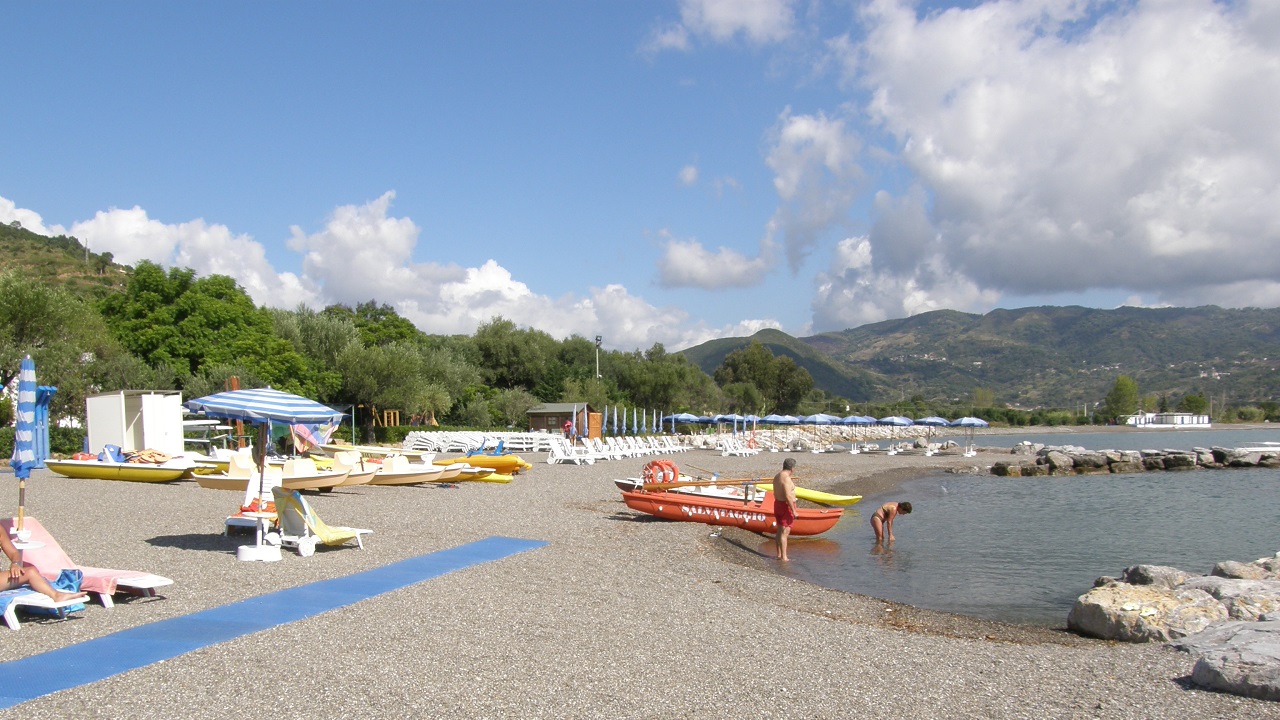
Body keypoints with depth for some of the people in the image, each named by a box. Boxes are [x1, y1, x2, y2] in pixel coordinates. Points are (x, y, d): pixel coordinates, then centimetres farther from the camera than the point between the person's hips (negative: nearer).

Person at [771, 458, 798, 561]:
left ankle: (779, 554, 24)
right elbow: (788, 496, -25)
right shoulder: (786, 479, -22)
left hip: (778, 504, 9)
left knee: (780, 531, 16)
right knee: (785, 532, -5)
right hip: (786, 506, -9)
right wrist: (793, 511, -21)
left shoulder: (777, 476, 8)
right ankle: (784, 557, -2)